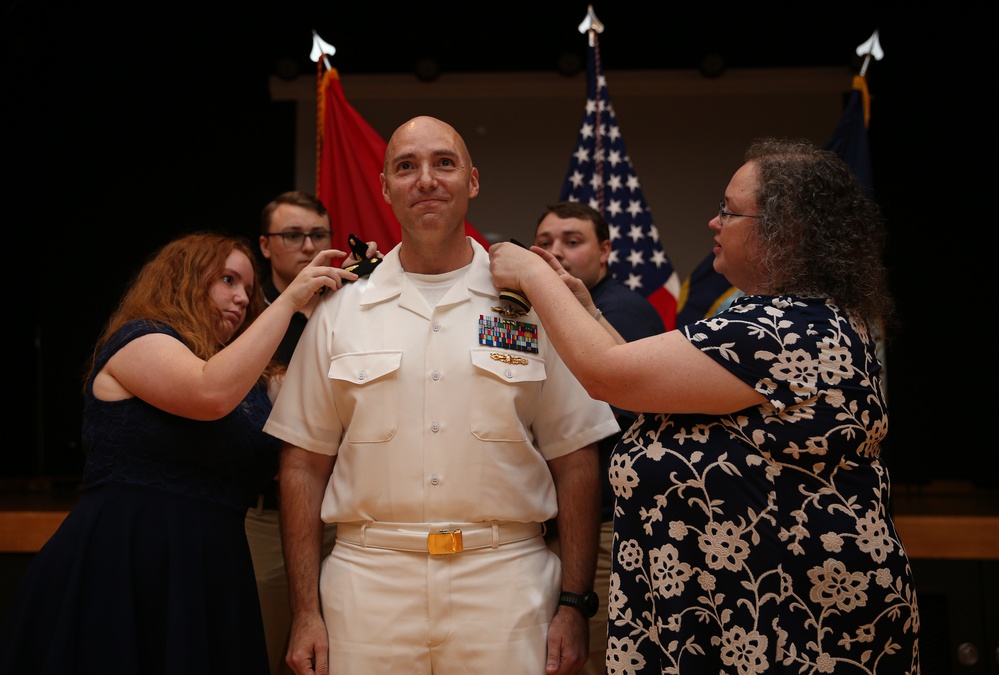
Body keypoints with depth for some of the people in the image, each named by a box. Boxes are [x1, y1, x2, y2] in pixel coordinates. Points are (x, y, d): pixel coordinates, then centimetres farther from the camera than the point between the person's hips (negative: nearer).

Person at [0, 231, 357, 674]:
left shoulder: (251, 380, 19)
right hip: (122, 565, -7)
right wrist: (288, 301, -18)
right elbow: (212, 393, -23)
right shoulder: (137, 340, -4)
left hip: (210, 570, 7)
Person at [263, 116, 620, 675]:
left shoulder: (531, 306, 3)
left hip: (504, 584, -1)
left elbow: (574, 461, 3)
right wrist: (306, 613, 1)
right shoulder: (340, 312, 7)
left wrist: (574, 605, -2)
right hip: (366, 584, 1)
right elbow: (304, 465, 6)